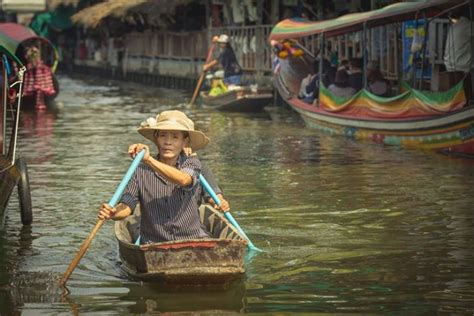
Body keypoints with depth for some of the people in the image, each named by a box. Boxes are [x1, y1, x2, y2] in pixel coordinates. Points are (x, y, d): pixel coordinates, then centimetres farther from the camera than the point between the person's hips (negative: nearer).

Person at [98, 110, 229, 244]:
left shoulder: (192, 164, 2)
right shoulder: (141, 171, 1)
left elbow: (183, 179, -21)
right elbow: (126, 206, -8)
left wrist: (149, 160, -33)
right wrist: (113, 213, -32)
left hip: (192, 239, 0)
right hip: (154, 243, 0)